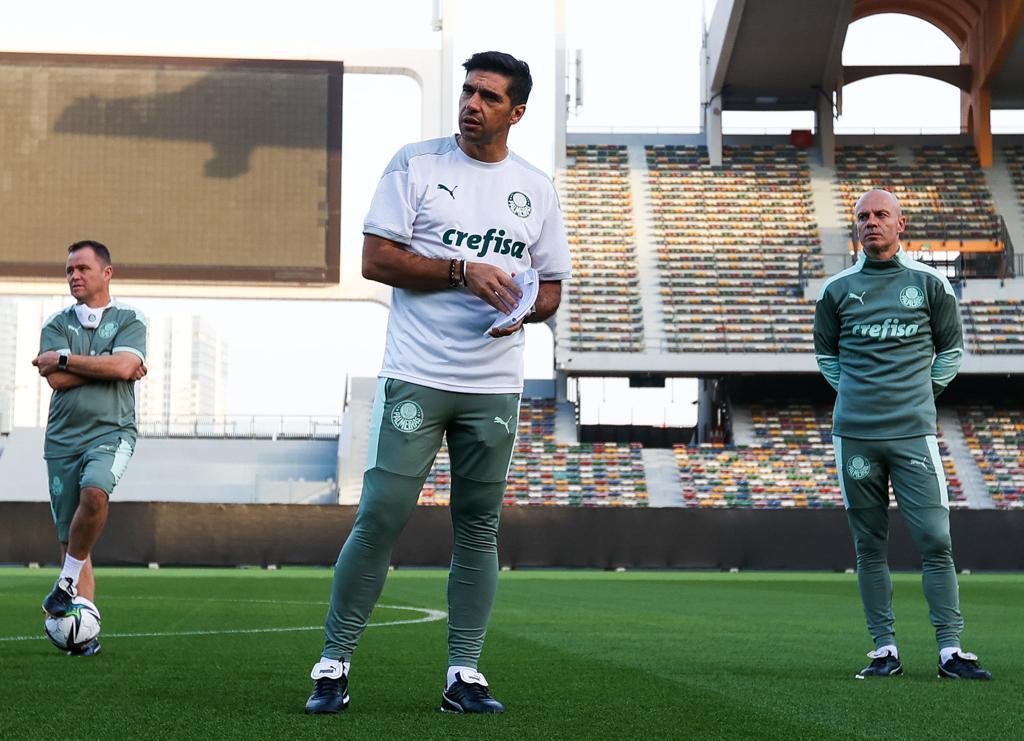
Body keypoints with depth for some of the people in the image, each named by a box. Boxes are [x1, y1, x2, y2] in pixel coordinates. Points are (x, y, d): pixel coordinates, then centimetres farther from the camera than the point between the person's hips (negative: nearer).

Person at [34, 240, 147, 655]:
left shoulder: (129, 320, 6)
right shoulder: (57, 325, 12)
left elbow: (123, 366, -13)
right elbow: (56, 379, -4)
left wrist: (65, 360, -6)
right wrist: (108, 367, -5)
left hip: (111, 432, -3)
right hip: (63, 437, 3)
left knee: (94, 493, -33)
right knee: (69, 540, -1)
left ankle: (68, 582, -15)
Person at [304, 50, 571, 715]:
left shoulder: (536, 189, 12)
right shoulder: (417, 164, 2)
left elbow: (552, 288, 17)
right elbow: (375, 259, -5)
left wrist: (523, 308, -6)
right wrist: (463, 271, -15)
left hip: (495, 385, 4)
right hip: (416, 378, -3)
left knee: (478, 529, 6)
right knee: (380, 517, -7)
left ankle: (465, 674, 13)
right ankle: (333, 666, 3)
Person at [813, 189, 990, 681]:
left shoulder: (930, 284, 6)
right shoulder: (837, 289, 8)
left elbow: (951, 346, 17)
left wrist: (928, 390, 8)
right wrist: (851, 391, 9)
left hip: (913, 432, -1)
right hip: (854, 434, 1)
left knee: (935, 541, -6)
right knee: (869, 545, 4)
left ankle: (951, 650, -1)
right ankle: (885, 648, 10)